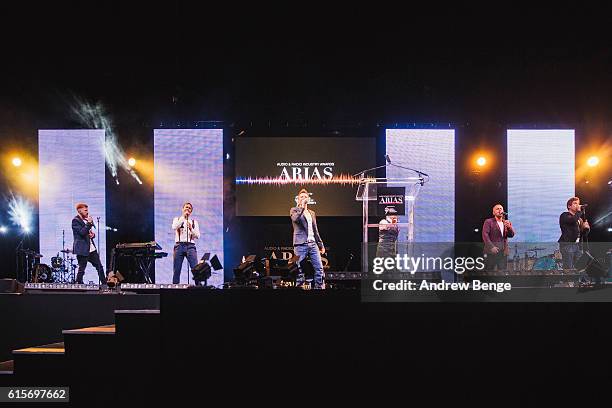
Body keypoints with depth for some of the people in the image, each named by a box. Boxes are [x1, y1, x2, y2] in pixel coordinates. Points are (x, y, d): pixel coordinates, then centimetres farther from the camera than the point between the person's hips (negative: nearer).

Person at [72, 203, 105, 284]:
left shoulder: (86, 220, 17)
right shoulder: (75, 221, -10)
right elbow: (82, 232, -21)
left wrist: (92, 234, 5)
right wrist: (89, 223, -21)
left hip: (91, 248, 8)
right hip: (82, 249, -8)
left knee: (99, 267, 7)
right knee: (81, 269, -4)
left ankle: (104, 284, 11)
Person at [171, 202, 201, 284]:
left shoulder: (194, 222, 16)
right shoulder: (177, 219, 14)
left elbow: (197, 236, 6)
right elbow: (174, 227, -9)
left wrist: (191, 229, -11)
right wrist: (183, 217, -8)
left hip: (190, 246, 1)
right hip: (179, 245, 0)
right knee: (177, 270, -3)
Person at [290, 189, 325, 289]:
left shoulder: (312, 213, 22)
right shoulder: (294, 210, 7)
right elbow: (295, 219, -17)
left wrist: (321, 245, 20)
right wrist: (302, 206, -15)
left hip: (313, 244, 5)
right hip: (301, 244, -5)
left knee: (319, 268, -4)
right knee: (300, 270, -7)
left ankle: (320, 288, -3)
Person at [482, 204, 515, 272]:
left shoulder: (507, 223, 17)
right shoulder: (488, 222, 2)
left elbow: (511, 235, 7)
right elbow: (485, 235, -8)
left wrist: (509, 227, -15)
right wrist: (491, 247, -19)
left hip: (503, 252, 4)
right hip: (492, 251, -4)